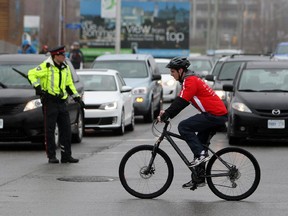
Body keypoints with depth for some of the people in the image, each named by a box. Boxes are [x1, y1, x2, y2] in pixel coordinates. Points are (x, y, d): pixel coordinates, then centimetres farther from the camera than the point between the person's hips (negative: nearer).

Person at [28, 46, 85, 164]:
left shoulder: (65, 68, 13)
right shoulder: (46, 66, -8)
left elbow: (69, 85, 22)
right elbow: (32, 74, -6)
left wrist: (77, 97, 16)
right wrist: (37, 87, -17)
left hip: (62, 102, 6)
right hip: (50, 102, -6)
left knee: (66, 129, 4)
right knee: (50, 130, -2)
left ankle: (66, 155, 10)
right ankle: (51, 156, 3)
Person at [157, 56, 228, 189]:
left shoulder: (190, 81, -14)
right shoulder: (190, 79, 18)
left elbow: (180, 103, -19)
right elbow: (180, 102, 20)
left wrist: (164, 116, -15)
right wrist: (166, 113, 9)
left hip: (215, 115, -10)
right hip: (218, 114, 10)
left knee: (183, 127, -15)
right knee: (199, 144, 13)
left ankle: (201, 154, -15)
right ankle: (198, 179, 17)